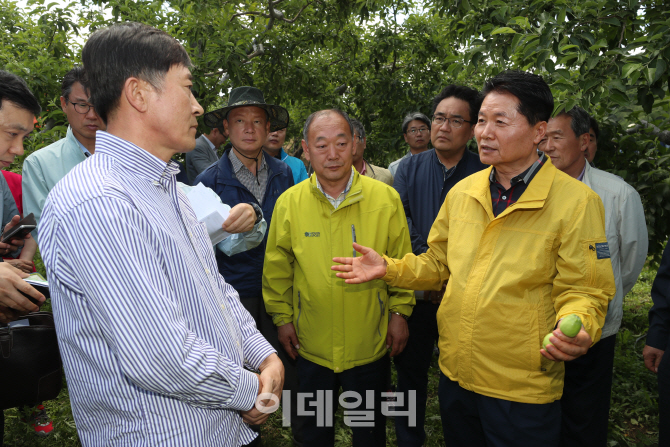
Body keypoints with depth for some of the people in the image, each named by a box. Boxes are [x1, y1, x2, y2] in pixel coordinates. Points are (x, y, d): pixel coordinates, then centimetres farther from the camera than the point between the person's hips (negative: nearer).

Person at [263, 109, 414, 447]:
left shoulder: (385, 198, -10)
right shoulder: (289, 203, -8)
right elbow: (277, 269, 1)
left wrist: (400, 311, -2)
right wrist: (282, 316, 3)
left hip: (370, 345, 0)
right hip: (311, 346, 1)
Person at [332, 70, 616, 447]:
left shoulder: (577, 201, -12)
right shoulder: (462, 192, 3)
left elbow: (583, 292, -11)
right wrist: (387, 267, -2)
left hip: (522, 389, -5)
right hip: (455, 374, 5)